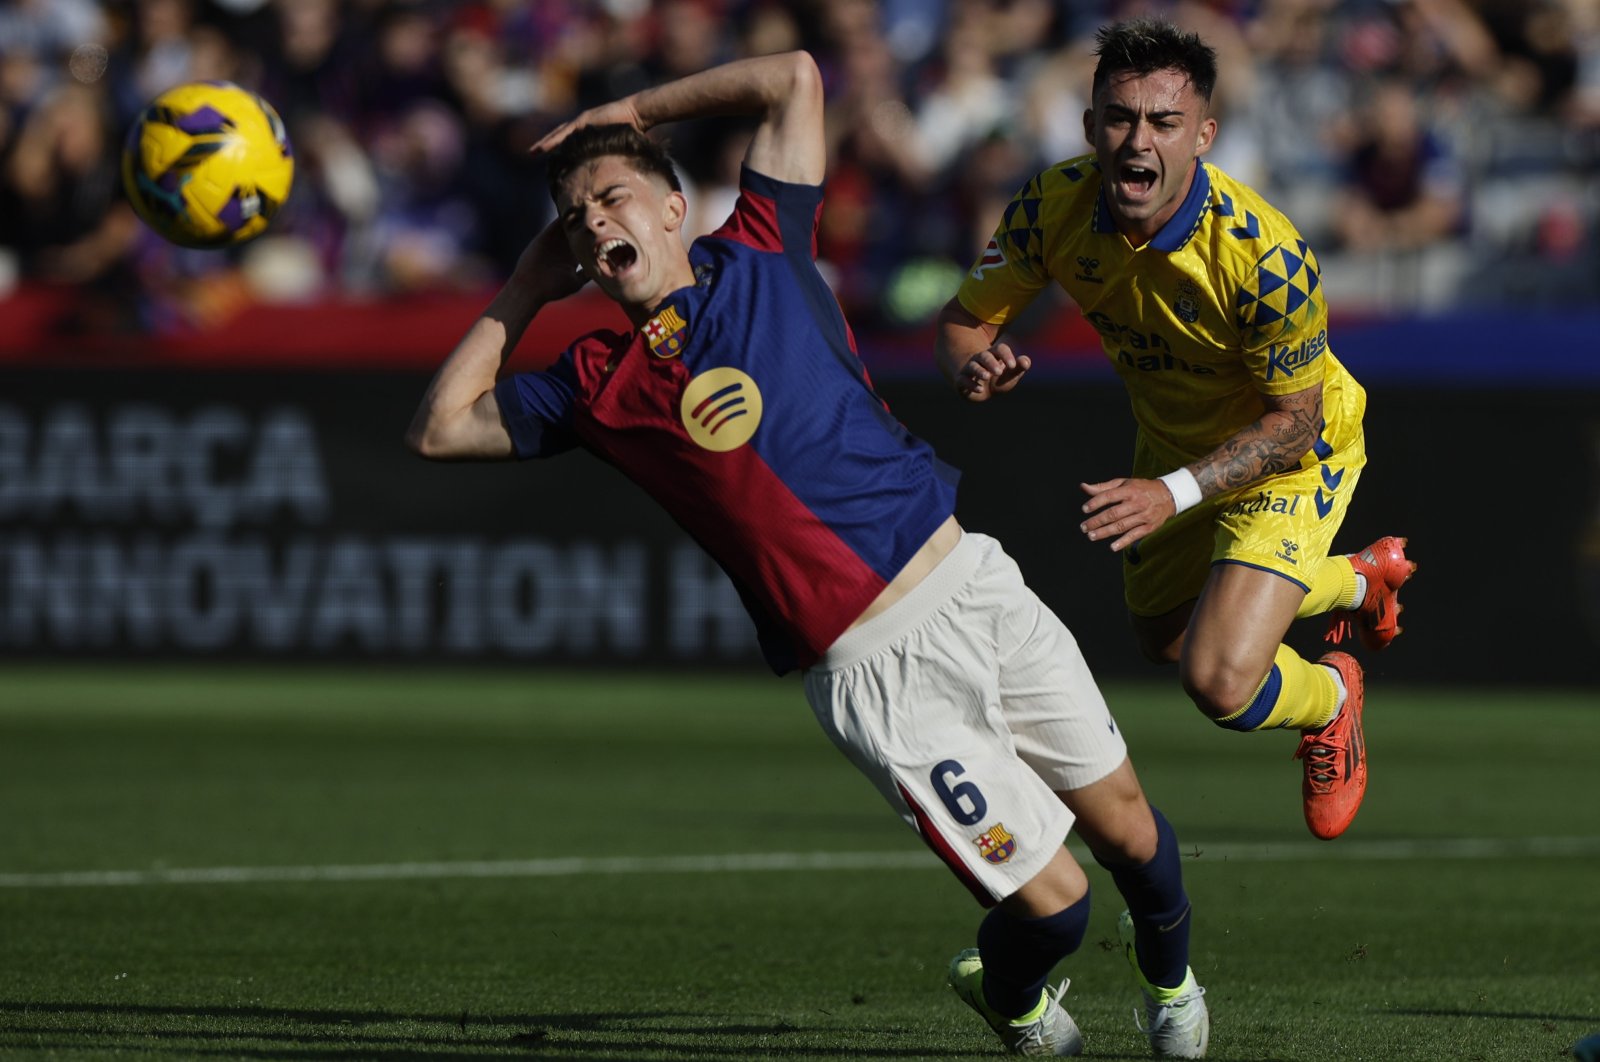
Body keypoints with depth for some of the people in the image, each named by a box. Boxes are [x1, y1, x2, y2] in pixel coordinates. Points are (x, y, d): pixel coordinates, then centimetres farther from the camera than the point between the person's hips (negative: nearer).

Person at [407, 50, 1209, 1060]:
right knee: (1052, 901, -7)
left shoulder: (758, 258, 7)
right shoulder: (597, 387, 5)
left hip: (975, 586, 2)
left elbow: (794, 79, 8)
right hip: (873, 674, -2)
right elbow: (441, 428, 7)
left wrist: (636, 109, 12)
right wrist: (527, 289, 10)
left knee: (1128, 833, 9)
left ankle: (1169, 969, 41)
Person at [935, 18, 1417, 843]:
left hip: (1289, 459, -6)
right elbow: (963, 318, -13)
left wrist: (1174, 492, -39)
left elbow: (1292, 425, -27)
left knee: (1220, 683, -20)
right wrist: (974, 365, -38)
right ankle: (1360, 580, 56)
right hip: (1172, 436, 6)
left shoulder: (1265, 257, -39)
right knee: (1163, 636, 28)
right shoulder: (1052, 208, -26)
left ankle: (1330, 698, 19)